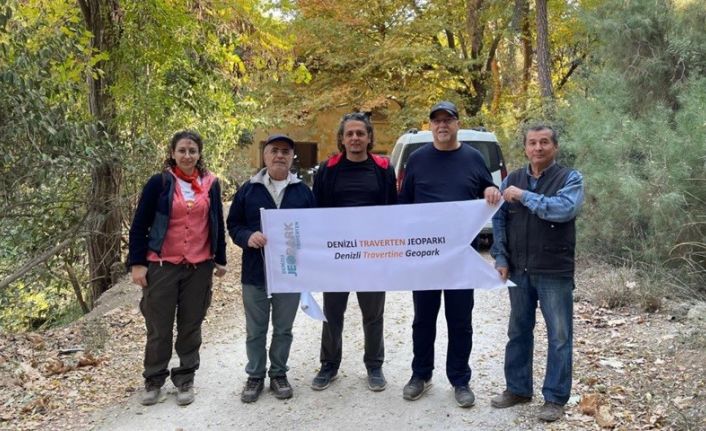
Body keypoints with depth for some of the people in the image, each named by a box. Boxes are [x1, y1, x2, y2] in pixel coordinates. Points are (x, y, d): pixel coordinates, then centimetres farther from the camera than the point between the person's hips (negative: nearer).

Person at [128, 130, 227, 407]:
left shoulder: (210, 184, 5)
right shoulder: (159, 183, -4)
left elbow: (217, 223, 12)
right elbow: (139, 225, -3)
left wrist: (220, 259, 11)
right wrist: (137, 263, -8)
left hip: (199, 267, 3)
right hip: (162, 266, -2)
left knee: (191, 326, 10)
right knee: (159, 327, 5)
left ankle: (185, 379, 23)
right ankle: (153, 380, 22)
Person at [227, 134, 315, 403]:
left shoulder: (303, 191, 4)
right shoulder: (248, 189, 2)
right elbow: (233, 224, 3)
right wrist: (248, 237, -17)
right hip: (255, 272, 0)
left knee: (283, 328, 13)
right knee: (255, 330, 11)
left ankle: (279, 373, 31)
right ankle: (255, 375, 27)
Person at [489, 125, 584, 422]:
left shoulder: (570, 178, -5)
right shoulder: (512, 179, 7)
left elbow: (563, 209, -24)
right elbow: (498, 219, 8)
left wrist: (524, 195, -19)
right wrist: (500, 258, 1)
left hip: (555, 272, -4)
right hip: (519, 270, 4)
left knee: (559, 336, 4)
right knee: (518, 331, 14)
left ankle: (555, 398, 16)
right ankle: (517, 388, 28)